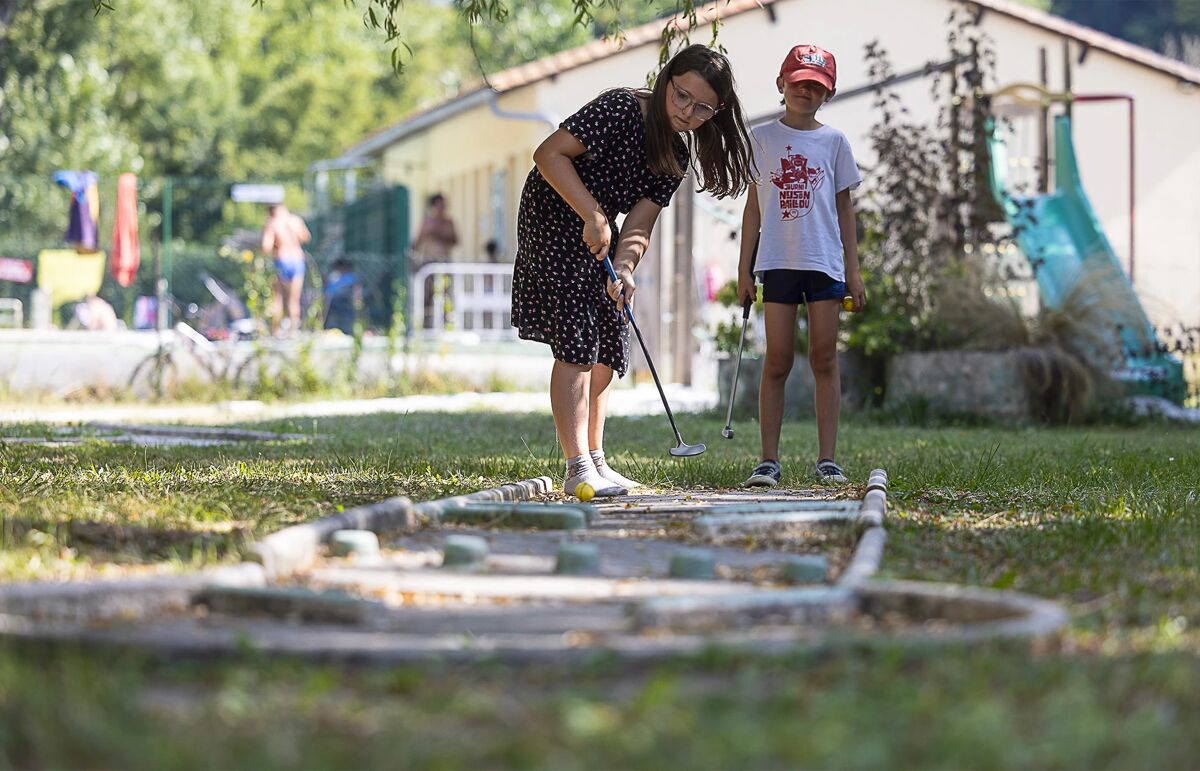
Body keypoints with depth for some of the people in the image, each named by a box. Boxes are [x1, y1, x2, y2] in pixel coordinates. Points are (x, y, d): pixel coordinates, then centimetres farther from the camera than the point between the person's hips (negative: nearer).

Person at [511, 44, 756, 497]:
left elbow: (639, 223, -3)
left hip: (599, 240, 9)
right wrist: (594, 217, -28)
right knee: (577, 347, -15)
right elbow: (550, 155, -25)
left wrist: (623, 269, -22)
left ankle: (596, 463, 16)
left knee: (606, 353, 9)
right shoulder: (621, 110, -21)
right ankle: (579, 471, -17)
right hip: (554, 219, -9)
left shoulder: (678, 156, 3)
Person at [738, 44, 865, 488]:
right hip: (777, 262, 0)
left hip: (825, 263, 0)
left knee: (824, 360, 0)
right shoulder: (762, 139, 8)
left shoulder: (834, 142, 9)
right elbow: (754, 206, 10)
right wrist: (744, 268, 6)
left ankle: (827, 459, 1)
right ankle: (769, 460, 0)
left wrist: (853, 271, 6)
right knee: (777, 362, -1)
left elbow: (844, 209, 11)